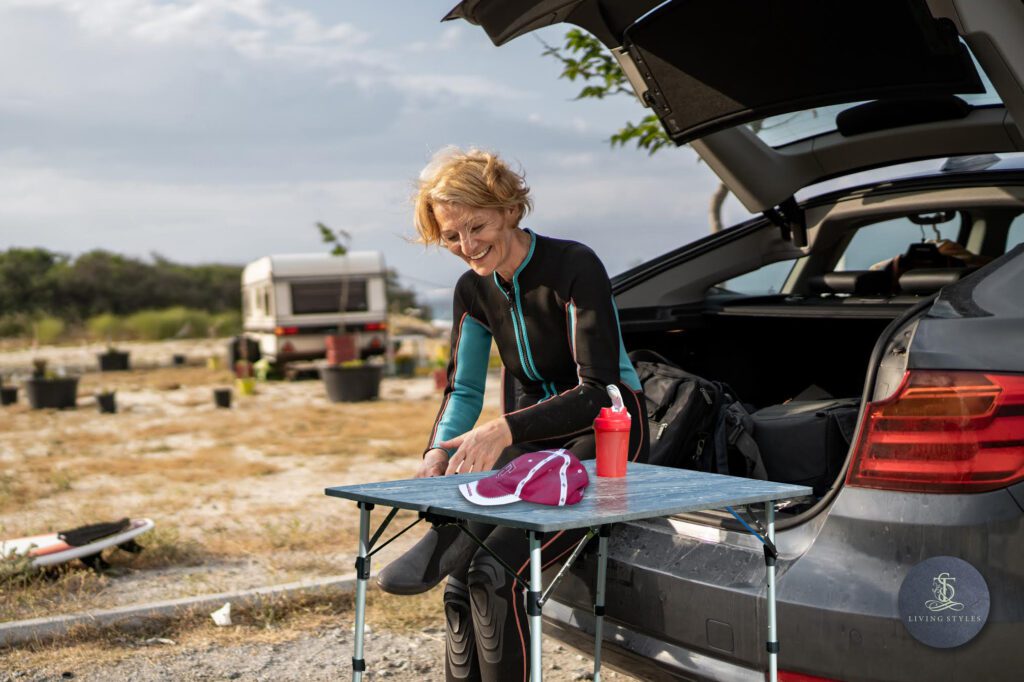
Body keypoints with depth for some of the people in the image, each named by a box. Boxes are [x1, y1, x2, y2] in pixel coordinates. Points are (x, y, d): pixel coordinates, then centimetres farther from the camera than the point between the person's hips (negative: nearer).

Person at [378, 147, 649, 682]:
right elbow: (463, 389, 9)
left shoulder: (574, 267, -17)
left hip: (607, 435, -5)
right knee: (463, 585, -18)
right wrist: (439, 450, -13)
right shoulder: (473, 289, 4)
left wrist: (505, 430, -35)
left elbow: (600, 393, -23)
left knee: (494, 572, -29)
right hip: (536, 436, 5)